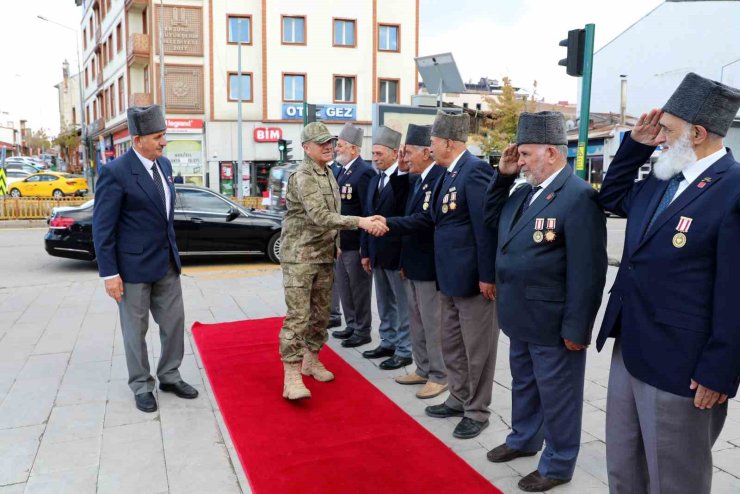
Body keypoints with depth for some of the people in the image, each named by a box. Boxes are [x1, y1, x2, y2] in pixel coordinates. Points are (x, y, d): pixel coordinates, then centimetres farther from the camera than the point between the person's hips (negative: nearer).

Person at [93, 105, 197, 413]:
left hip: (167, 262, 7)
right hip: (133, 266, -6)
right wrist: (109, 274, -15)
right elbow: (102, 228, -15)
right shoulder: (115, 172, -16)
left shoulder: (164, 164, 6)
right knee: (136, 330, 9)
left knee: (174, 322, 12)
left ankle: (169, 376, 30)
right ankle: (141, 386, 26)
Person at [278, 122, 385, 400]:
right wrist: (359, 222, -35)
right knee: (298, 316, -9)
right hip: (299, 256, -8)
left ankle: (311, 361, 30)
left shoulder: (328, 173, 11)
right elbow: (320, 217, -29)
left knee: (321, 313, 14)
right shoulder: (302, 177, -17)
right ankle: (292, 377, -4)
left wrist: (335, 245, 18)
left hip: (324, 255, 8)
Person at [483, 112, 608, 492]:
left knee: (556, 396, 10)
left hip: (553, 325, -8)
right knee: (523, 385, 25)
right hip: (521, 318, 8)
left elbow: (587, 272, -21)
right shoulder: (526, 192, 7)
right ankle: (524, 439, 46)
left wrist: (576, 329, -19)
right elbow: (492, 220, 19)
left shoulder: (579, 196, -20)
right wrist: (502, 175, 5)